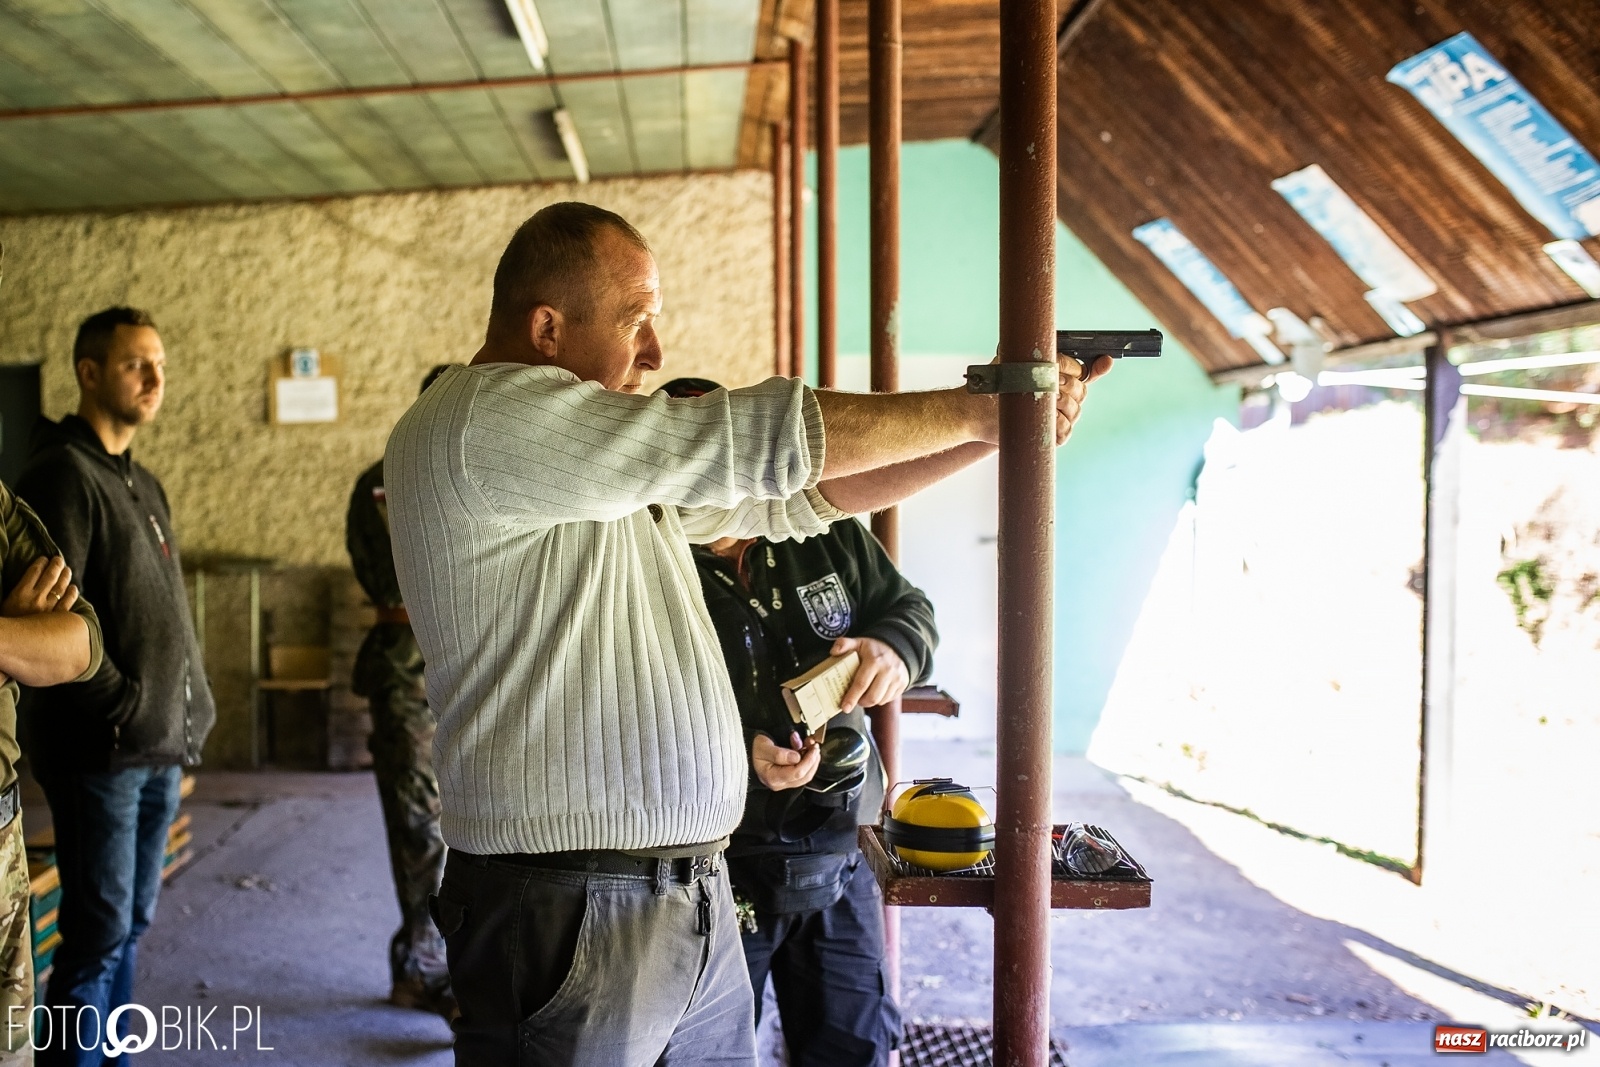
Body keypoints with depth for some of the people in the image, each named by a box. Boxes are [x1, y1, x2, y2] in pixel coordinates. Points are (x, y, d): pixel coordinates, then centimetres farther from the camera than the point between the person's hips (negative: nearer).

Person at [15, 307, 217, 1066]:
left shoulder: (142, 483, 16)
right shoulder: (63, 473, -11)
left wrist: (191, 708, 11)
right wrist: (123, 705, -17)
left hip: (162, 745, 8)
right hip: (100, 748, -8)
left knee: (132, 923, 15)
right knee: (99, 932, -2)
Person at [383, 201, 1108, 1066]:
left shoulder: (613, 461, 15)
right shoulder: (483, 419, -16)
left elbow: (788, 495, 13)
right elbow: (759, 439, -19)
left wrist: (1000, 425, 7)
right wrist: (971, 411, -7)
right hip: (574, 909, -9)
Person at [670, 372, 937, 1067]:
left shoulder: (826, 531, -2)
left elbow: (911, 608, 6)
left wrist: (894, 648, -18)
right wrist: (734, 756, -33)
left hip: (839, 856, 4)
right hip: (718, 869, -3)